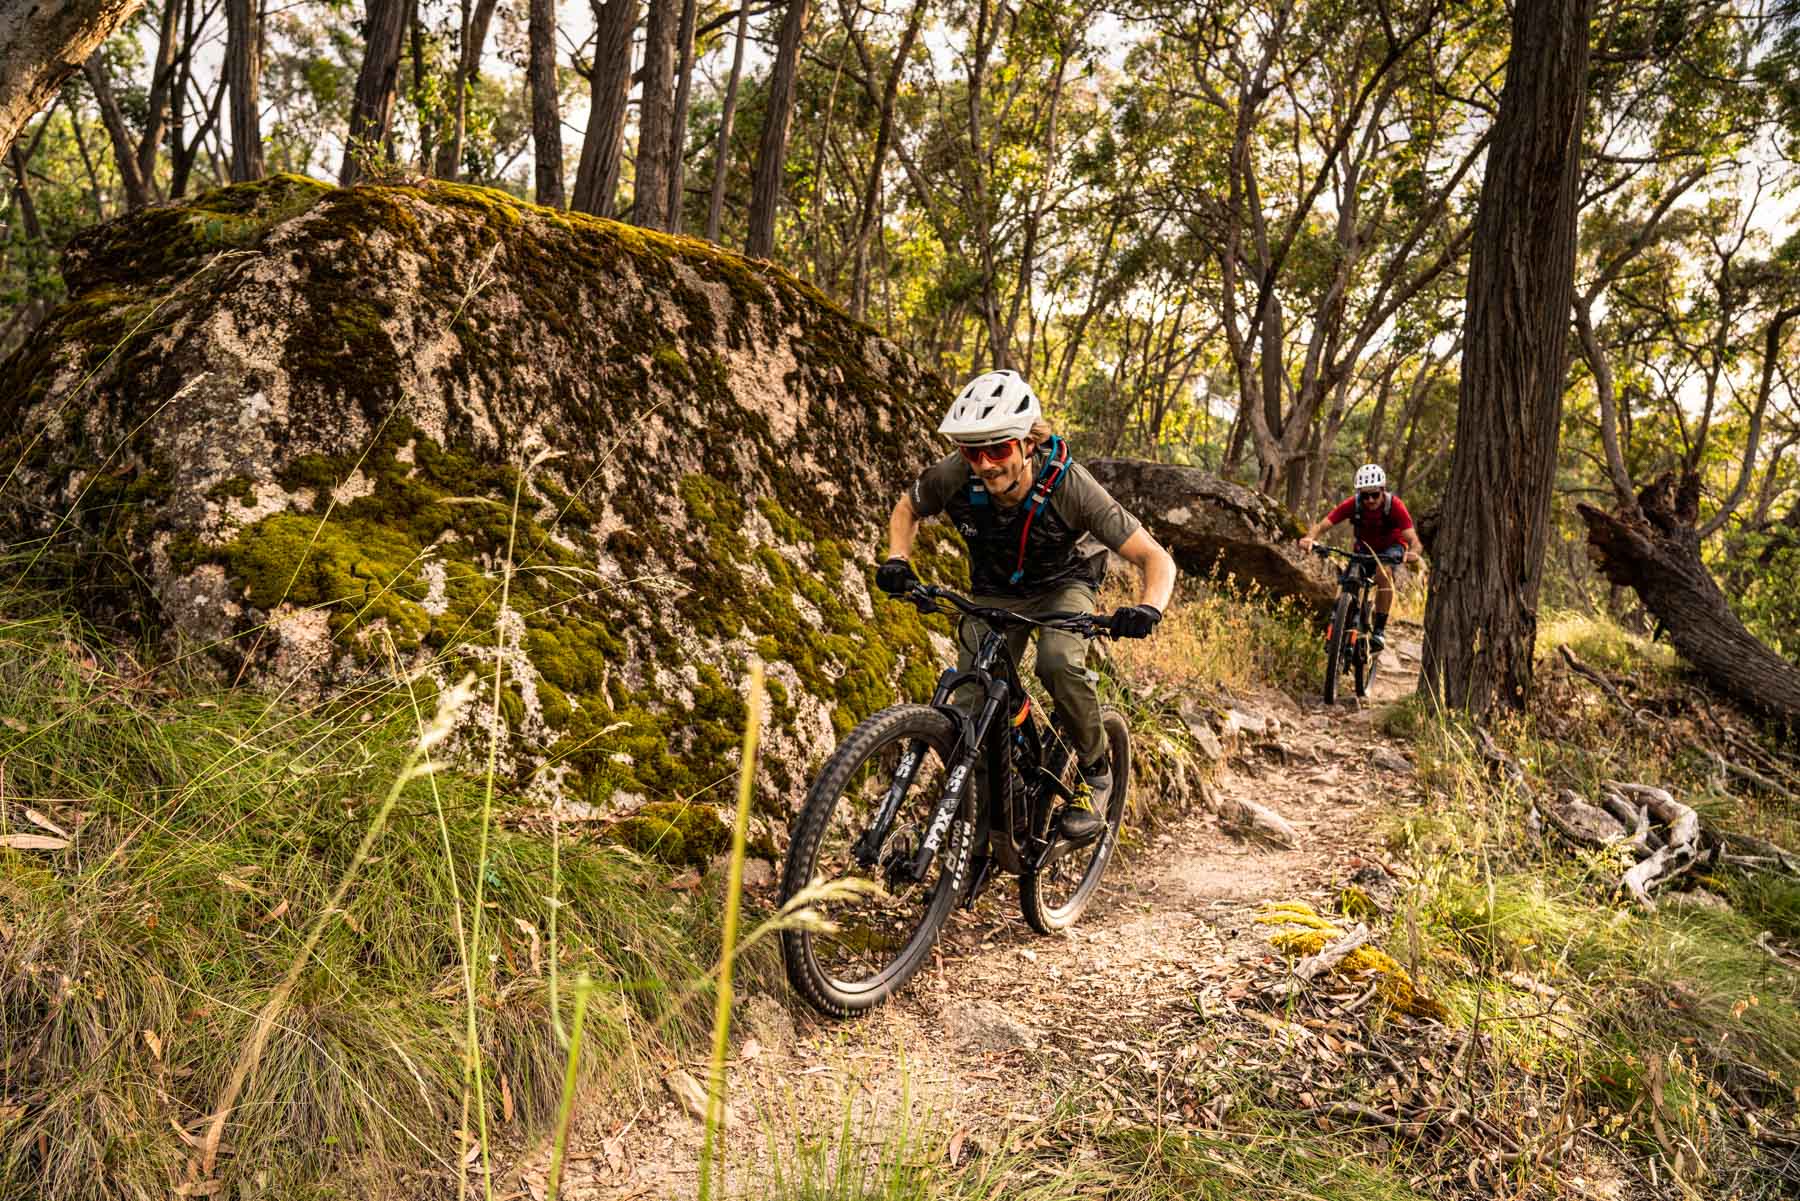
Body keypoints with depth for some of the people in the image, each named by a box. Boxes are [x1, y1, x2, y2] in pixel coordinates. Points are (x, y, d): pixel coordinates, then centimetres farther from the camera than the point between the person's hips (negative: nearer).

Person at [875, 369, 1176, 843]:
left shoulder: (1067, 484, -35)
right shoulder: (953, 476, -28)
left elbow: (1157, 559, -32)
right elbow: (907, 507, -2)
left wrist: (1148, 609, -51)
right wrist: (897, 560, -20)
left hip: (1064, 582, -2)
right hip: (995, 590, 3)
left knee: (1058, 662, -33)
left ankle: (1096, 772, -7)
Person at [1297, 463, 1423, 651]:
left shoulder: (1394, 505, -32)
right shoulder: (1352, 505, -28)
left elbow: (1413, 539, -37)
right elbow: (1322, 525, -35)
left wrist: (1413, 552, -61)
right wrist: (1309, 538, -57)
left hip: (1392, 547, -3)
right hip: (1364, 547, 3)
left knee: (1383, 573, -31)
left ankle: (1379, 630, -22)